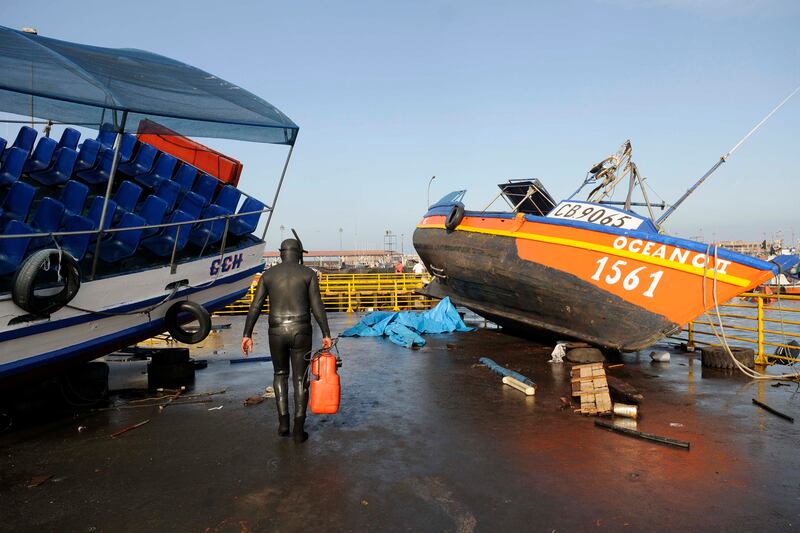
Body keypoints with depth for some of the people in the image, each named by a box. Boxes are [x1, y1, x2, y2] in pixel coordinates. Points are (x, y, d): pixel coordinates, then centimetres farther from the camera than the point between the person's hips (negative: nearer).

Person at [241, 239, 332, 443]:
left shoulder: (268, 274, 5)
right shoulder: (308, 274, 0)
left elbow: (255, 306, 0)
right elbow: (317, 306, -7)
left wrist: (247, 335, 2)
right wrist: (326, 334, -4)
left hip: (277, 332, 1)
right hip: (301, 332, -1)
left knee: (280, 374, 22)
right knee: (300, 378, 8)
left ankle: (283, 421, 15)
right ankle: (298, 430, 6)